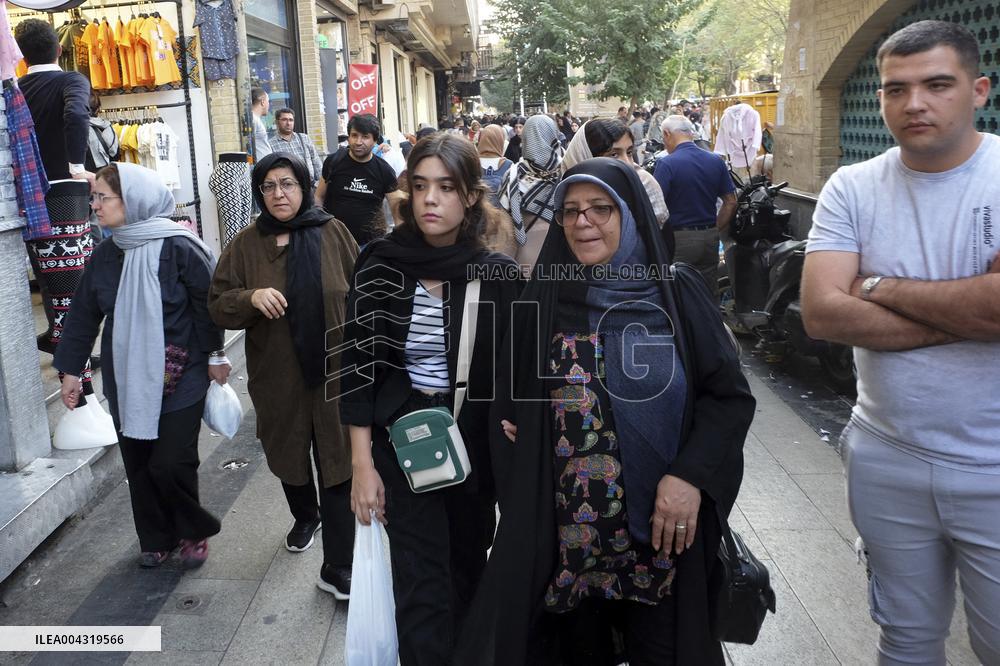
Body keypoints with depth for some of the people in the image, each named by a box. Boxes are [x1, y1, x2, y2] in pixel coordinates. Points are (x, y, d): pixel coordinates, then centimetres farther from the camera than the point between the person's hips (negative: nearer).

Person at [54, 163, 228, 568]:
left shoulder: (178, 247, -14)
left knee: (171, 464, -4)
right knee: (138, 465, 11)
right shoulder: (105, 254, 3)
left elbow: (207, 305, -8)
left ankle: (194, 532, 23)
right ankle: (157, 538, 31)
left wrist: (215, 355, -2)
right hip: (126, 380, 6)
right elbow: (84, 314, 9)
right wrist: (70, 369, 11)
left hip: (180, 379, -5)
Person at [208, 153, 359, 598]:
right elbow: (218, 306, 0)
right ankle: (305, 518, 52)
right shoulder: (246, 245, -1)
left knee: (338, 466, -1)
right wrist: (251, 298, -21)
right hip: (278, 377, 2)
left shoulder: (332, 233, -3)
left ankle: (338, 568, 10)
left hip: (335, 373, -2)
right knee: (289, 458, 22)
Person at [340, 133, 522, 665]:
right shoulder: (380, 265, -7)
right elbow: (358, 365, -4)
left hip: (475, 441, 2)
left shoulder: (499, 275, -6)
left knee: (468, 568, 17)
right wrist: (362, 464, -6)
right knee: (423, 587, 0)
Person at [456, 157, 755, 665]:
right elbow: (509, 406, 5)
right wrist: (523, 492, -6)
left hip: (662, 526, 0)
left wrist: (690, 476, -14)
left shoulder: (678, 291, -3)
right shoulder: (543, 300, 1)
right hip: (565, 528, 1)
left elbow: (730, 393, -3)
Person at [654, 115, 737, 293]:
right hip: (709, 238, 6)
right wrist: (716, 231, 15)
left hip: (678, 238, -5)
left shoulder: (666, 164, -12)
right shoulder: (716, 161, 5)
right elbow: (731, 202, 8)